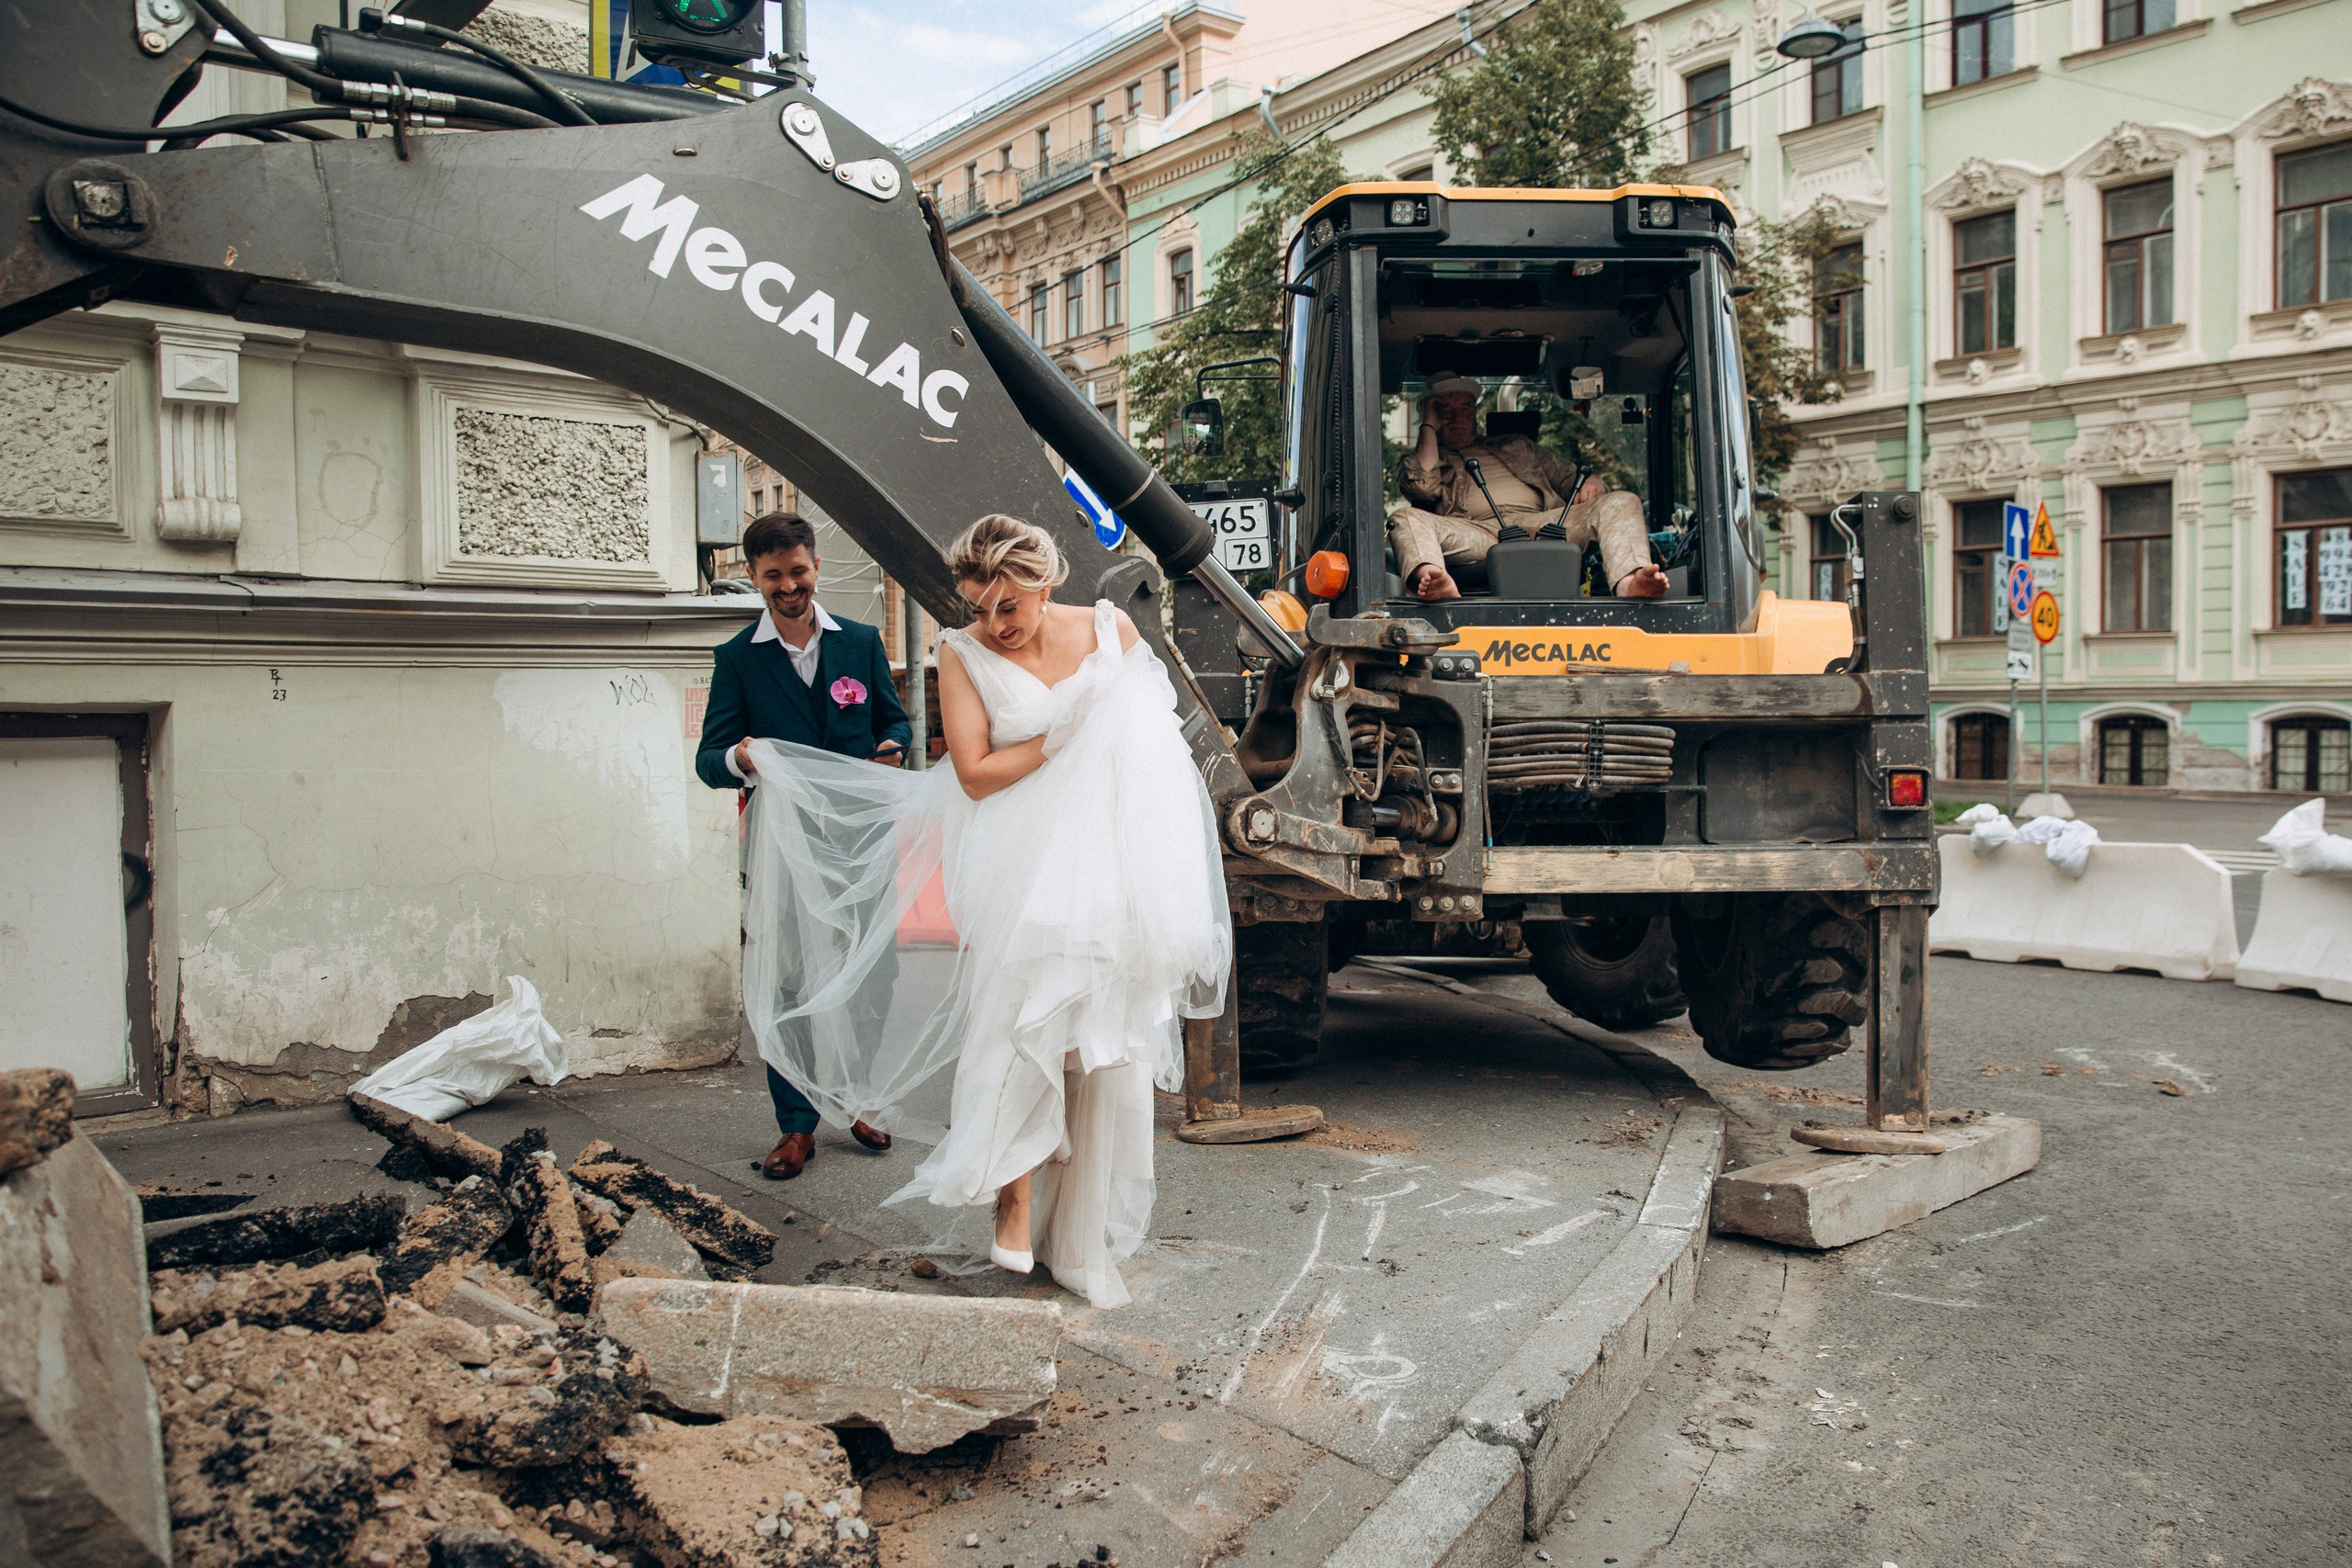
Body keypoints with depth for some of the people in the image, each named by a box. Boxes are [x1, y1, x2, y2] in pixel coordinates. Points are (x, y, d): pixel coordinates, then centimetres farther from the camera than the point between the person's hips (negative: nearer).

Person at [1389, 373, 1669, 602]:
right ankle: (1438, 585, -65)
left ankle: (1629, 583, -50)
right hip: (1478, 535, -3)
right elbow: (1424, 486, 3)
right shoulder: (1425, 457, 28)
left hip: (1545, 525, 3)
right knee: (1405, 518, -30)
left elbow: (1569, 478, 31)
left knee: (1623, 502, -18)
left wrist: (1592, 481, 6)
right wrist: (1429, 426, 15)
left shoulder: (1517, 446, 38)